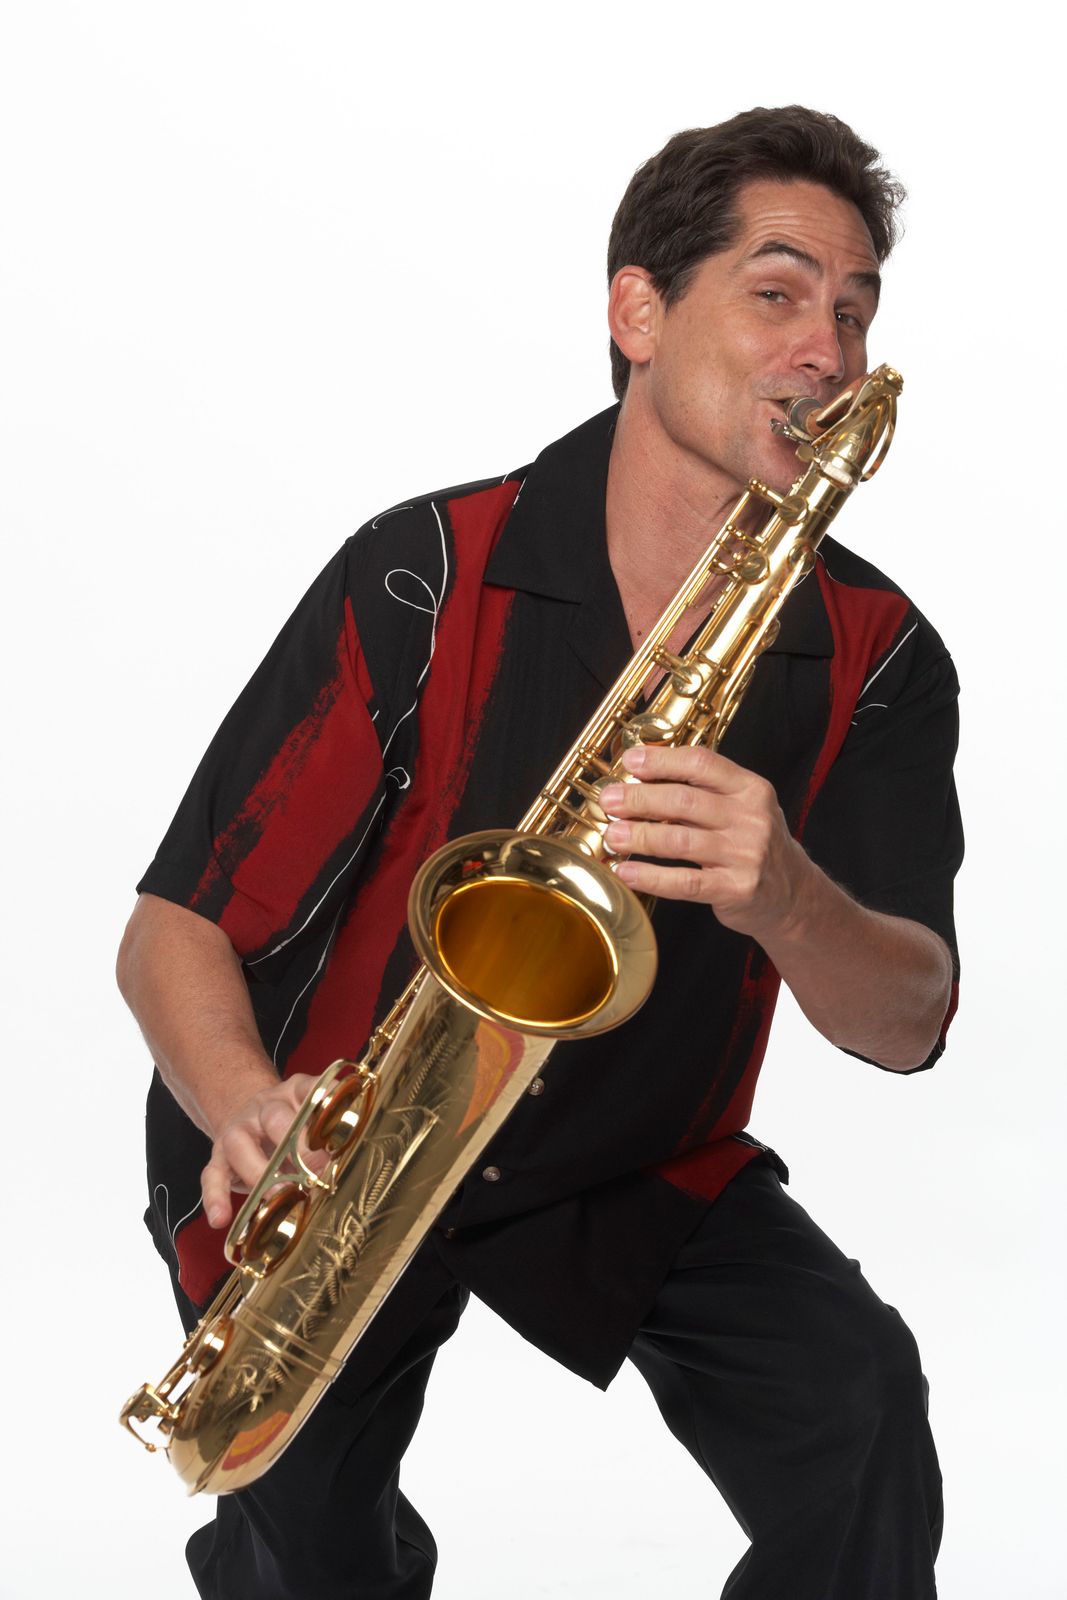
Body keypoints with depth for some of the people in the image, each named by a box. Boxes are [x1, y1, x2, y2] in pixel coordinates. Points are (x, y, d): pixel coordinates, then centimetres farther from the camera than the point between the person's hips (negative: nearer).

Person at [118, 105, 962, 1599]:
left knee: (856, 1408, -21)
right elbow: (173, 929, -17)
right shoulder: (428, 581, -19)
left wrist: (783, 899, -40)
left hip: (637, 1166, 2)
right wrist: (249, 1110, -39)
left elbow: (908, 1024, -18)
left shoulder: (878, 659, -9)